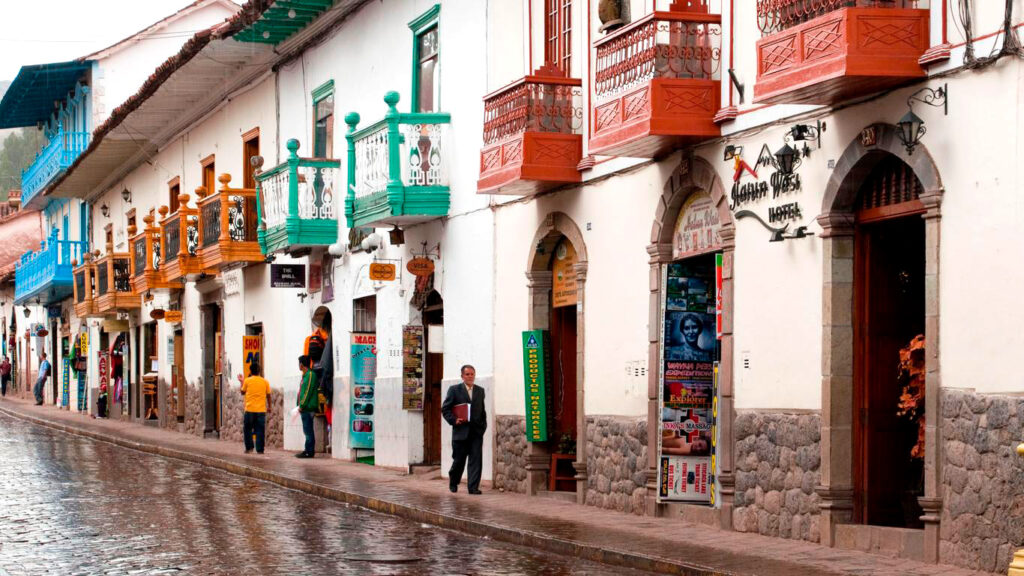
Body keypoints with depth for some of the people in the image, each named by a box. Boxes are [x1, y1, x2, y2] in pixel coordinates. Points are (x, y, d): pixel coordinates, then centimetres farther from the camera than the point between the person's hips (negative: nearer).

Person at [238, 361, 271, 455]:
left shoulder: (247, 381, -1)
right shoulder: (265, 382, 2)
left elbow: (243, 392, 12)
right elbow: (268, 395, 7)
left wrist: (241, 382, 25)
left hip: (249, 409, -1)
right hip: (261, 410, 1)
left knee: (247, 429, 12)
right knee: (260, 430, 3)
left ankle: (249, 447, 8)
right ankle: (259, 449, 0)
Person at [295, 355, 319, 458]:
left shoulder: (310, 374, -12)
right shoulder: (305, 375, 18)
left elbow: (308, 392, -18)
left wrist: (302, 405, -17)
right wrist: (300, 405, 16)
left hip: (308, 407, -10)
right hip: (305, 408, 10)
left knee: (308, 431, -9)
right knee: (307, 430, 11)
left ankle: (309, 451, -8)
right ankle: (308, 450, 15)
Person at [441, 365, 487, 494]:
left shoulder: (480, 391, 14)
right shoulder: (454, 390, 2)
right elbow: (445, 409, 0)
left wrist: (483, 425, 9)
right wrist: (454, 420, -13)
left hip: (477, 432, 3)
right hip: (461, 431, -3)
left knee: (476, 460, -7)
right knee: (459, 460, 5)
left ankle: (473, 487, -5)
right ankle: (453, 483, 29)